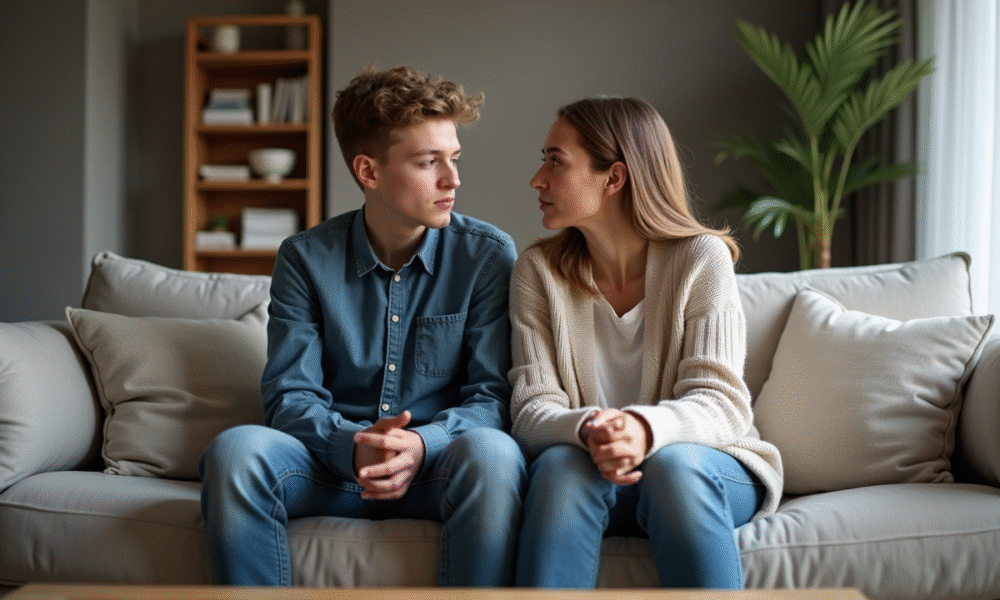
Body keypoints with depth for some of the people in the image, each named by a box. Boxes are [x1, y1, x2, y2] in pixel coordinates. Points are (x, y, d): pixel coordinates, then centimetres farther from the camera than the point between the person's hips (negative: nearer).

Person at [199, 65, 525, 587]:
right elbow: (288, 396, -3)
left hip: (438, 467, -1)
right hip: (334, 461, 1)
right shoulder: (305, 257, 2)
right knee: (235, 450, -30)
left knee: (491, 453, -36)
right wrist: (352, 445, -25)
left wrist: (422, 445, -26)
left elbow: (493, 396, -5)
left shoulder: (488, 255, 0)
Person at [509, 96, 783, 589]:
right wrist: (587, 431, -33)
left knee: (674, 465, -35)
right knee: (559, 465, -32)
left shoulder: (701, 257, -6)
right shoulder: (538, 270, 0)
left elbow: (720, 402, -14)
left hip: (704, 463, -1)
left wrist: (646, 428, -37)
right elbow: (532, 410, -8)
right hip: (587, 473, 1)